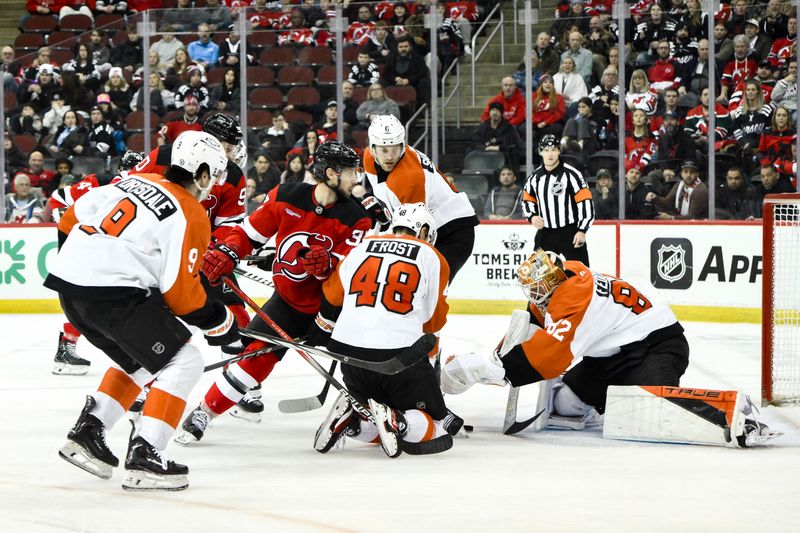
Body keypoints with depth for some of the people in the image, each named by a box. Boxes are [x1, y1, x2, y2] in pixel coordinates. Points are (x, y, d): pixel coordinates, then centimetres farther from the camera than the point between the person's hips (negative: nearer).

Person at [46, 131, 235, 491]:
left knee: (140, 362, 26)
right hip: (113, 292, -8)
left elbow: (72, 218, 20)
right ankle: (143, 458, -10)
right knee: (182, 363, -1)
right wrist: (217, 322, 6)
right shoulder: (191, 215, -5)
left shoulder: (136, 182, 17)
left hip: (68, 283, 8)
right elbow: (179, 289, -9)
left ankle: (86, 433, 22)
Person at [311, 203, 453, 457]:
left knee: (372, 427, 23)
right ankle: (397, 422, -25)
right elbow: (434, 319, 11)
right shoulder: (431, 257, 6)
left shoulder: (361, 248, 15)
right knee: (433, 426, 5)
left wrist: (318, 338, 39)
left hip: (350, 349, 4)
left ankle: (347, 419, -8)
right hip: (401, 353, -4)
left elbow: (332, 297, 23)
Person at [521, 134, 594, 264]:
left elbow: (586, 202, -12)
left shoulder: (571, 174, -12)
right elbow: (527, 200, 19)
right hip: (545, 233, 5)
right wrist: (532, 217, -1)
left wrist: (582, 230, -15)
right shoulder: (535, 176, 6)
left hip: (571, 233, -5)